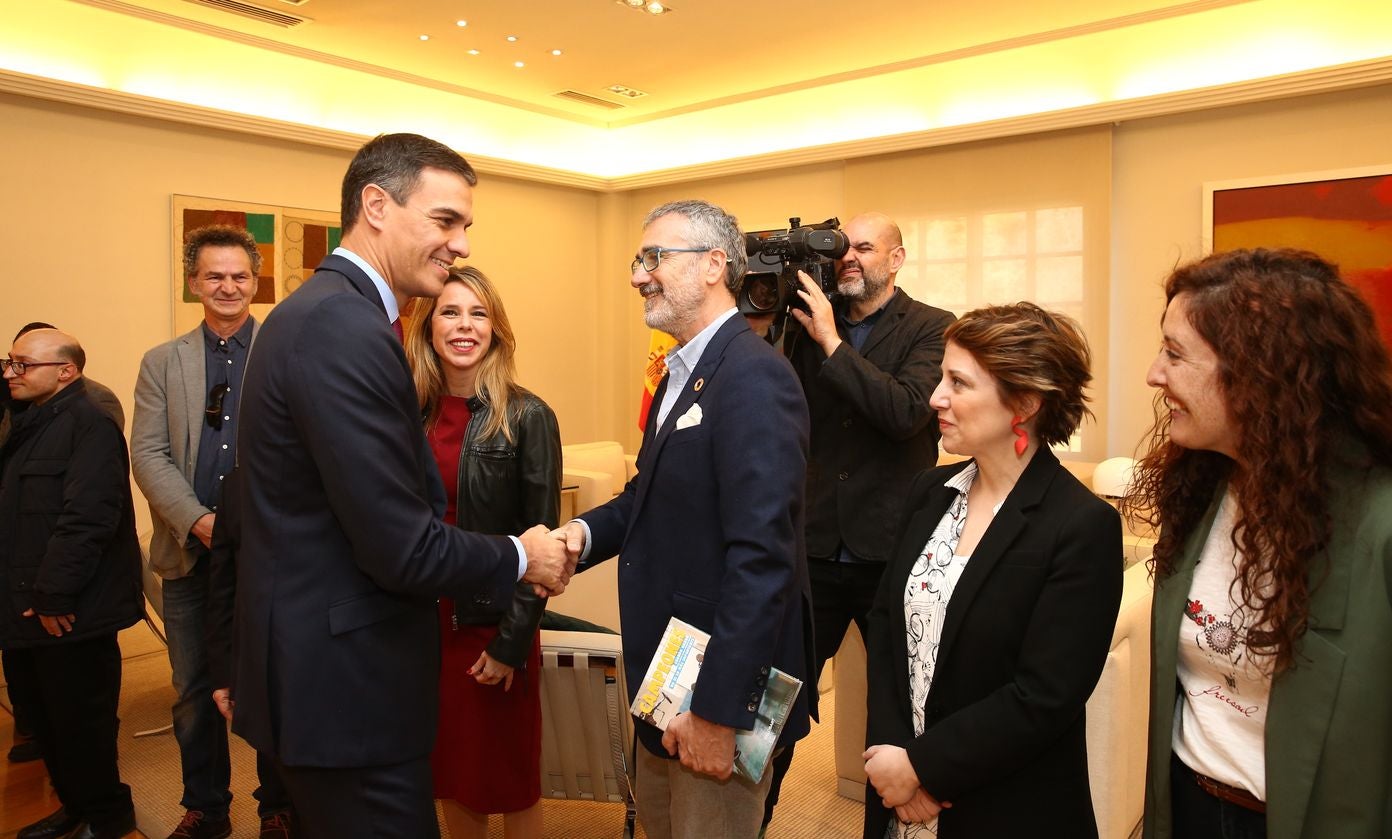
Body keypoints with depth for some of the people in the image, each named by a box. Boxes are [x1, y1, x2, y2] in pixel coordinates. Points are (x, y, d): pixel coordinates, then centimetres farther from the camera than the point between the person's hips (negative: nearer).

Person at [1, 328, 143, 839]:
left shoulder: (89, 425, -15)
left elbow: (86, 518, -23)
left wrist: (55, 597, -21)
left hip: (71, 613, -9)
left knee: (79, 720, 3)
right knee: (44, 716, 17)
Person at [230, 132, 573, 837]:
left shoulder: (321, 310, 9)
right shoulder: (345, 330, -23)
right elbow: (403, 548, -25)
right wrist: (520, 558, -9)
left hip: (315, 666, 10)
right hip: (346, 685, -10)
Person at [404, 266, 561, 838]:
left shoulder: (527, 417, -10)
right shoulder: (411, 412, 2)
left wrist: (512, 642, -13)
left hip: (493, 625, -4)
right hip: (422, 619, 4)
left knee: (509, 780, 11)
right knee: (448, 772, 17)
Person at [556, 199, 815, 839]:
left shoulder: (754, 376, -23)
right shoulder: (682, 371, 8)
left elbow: (763, 557, -28)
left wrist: (718, 711, -26)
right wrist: (586, 533, -7)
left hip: (722, 680, -9)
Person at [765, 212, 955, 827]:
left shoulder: (931, 329, -5)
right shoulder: (807, 324, 6)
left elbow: (906, 412, -21)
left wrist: (831, 342, -21)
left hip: (891, 550, -2)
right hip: (815, 547, 3)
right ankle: (755, 812, 32)